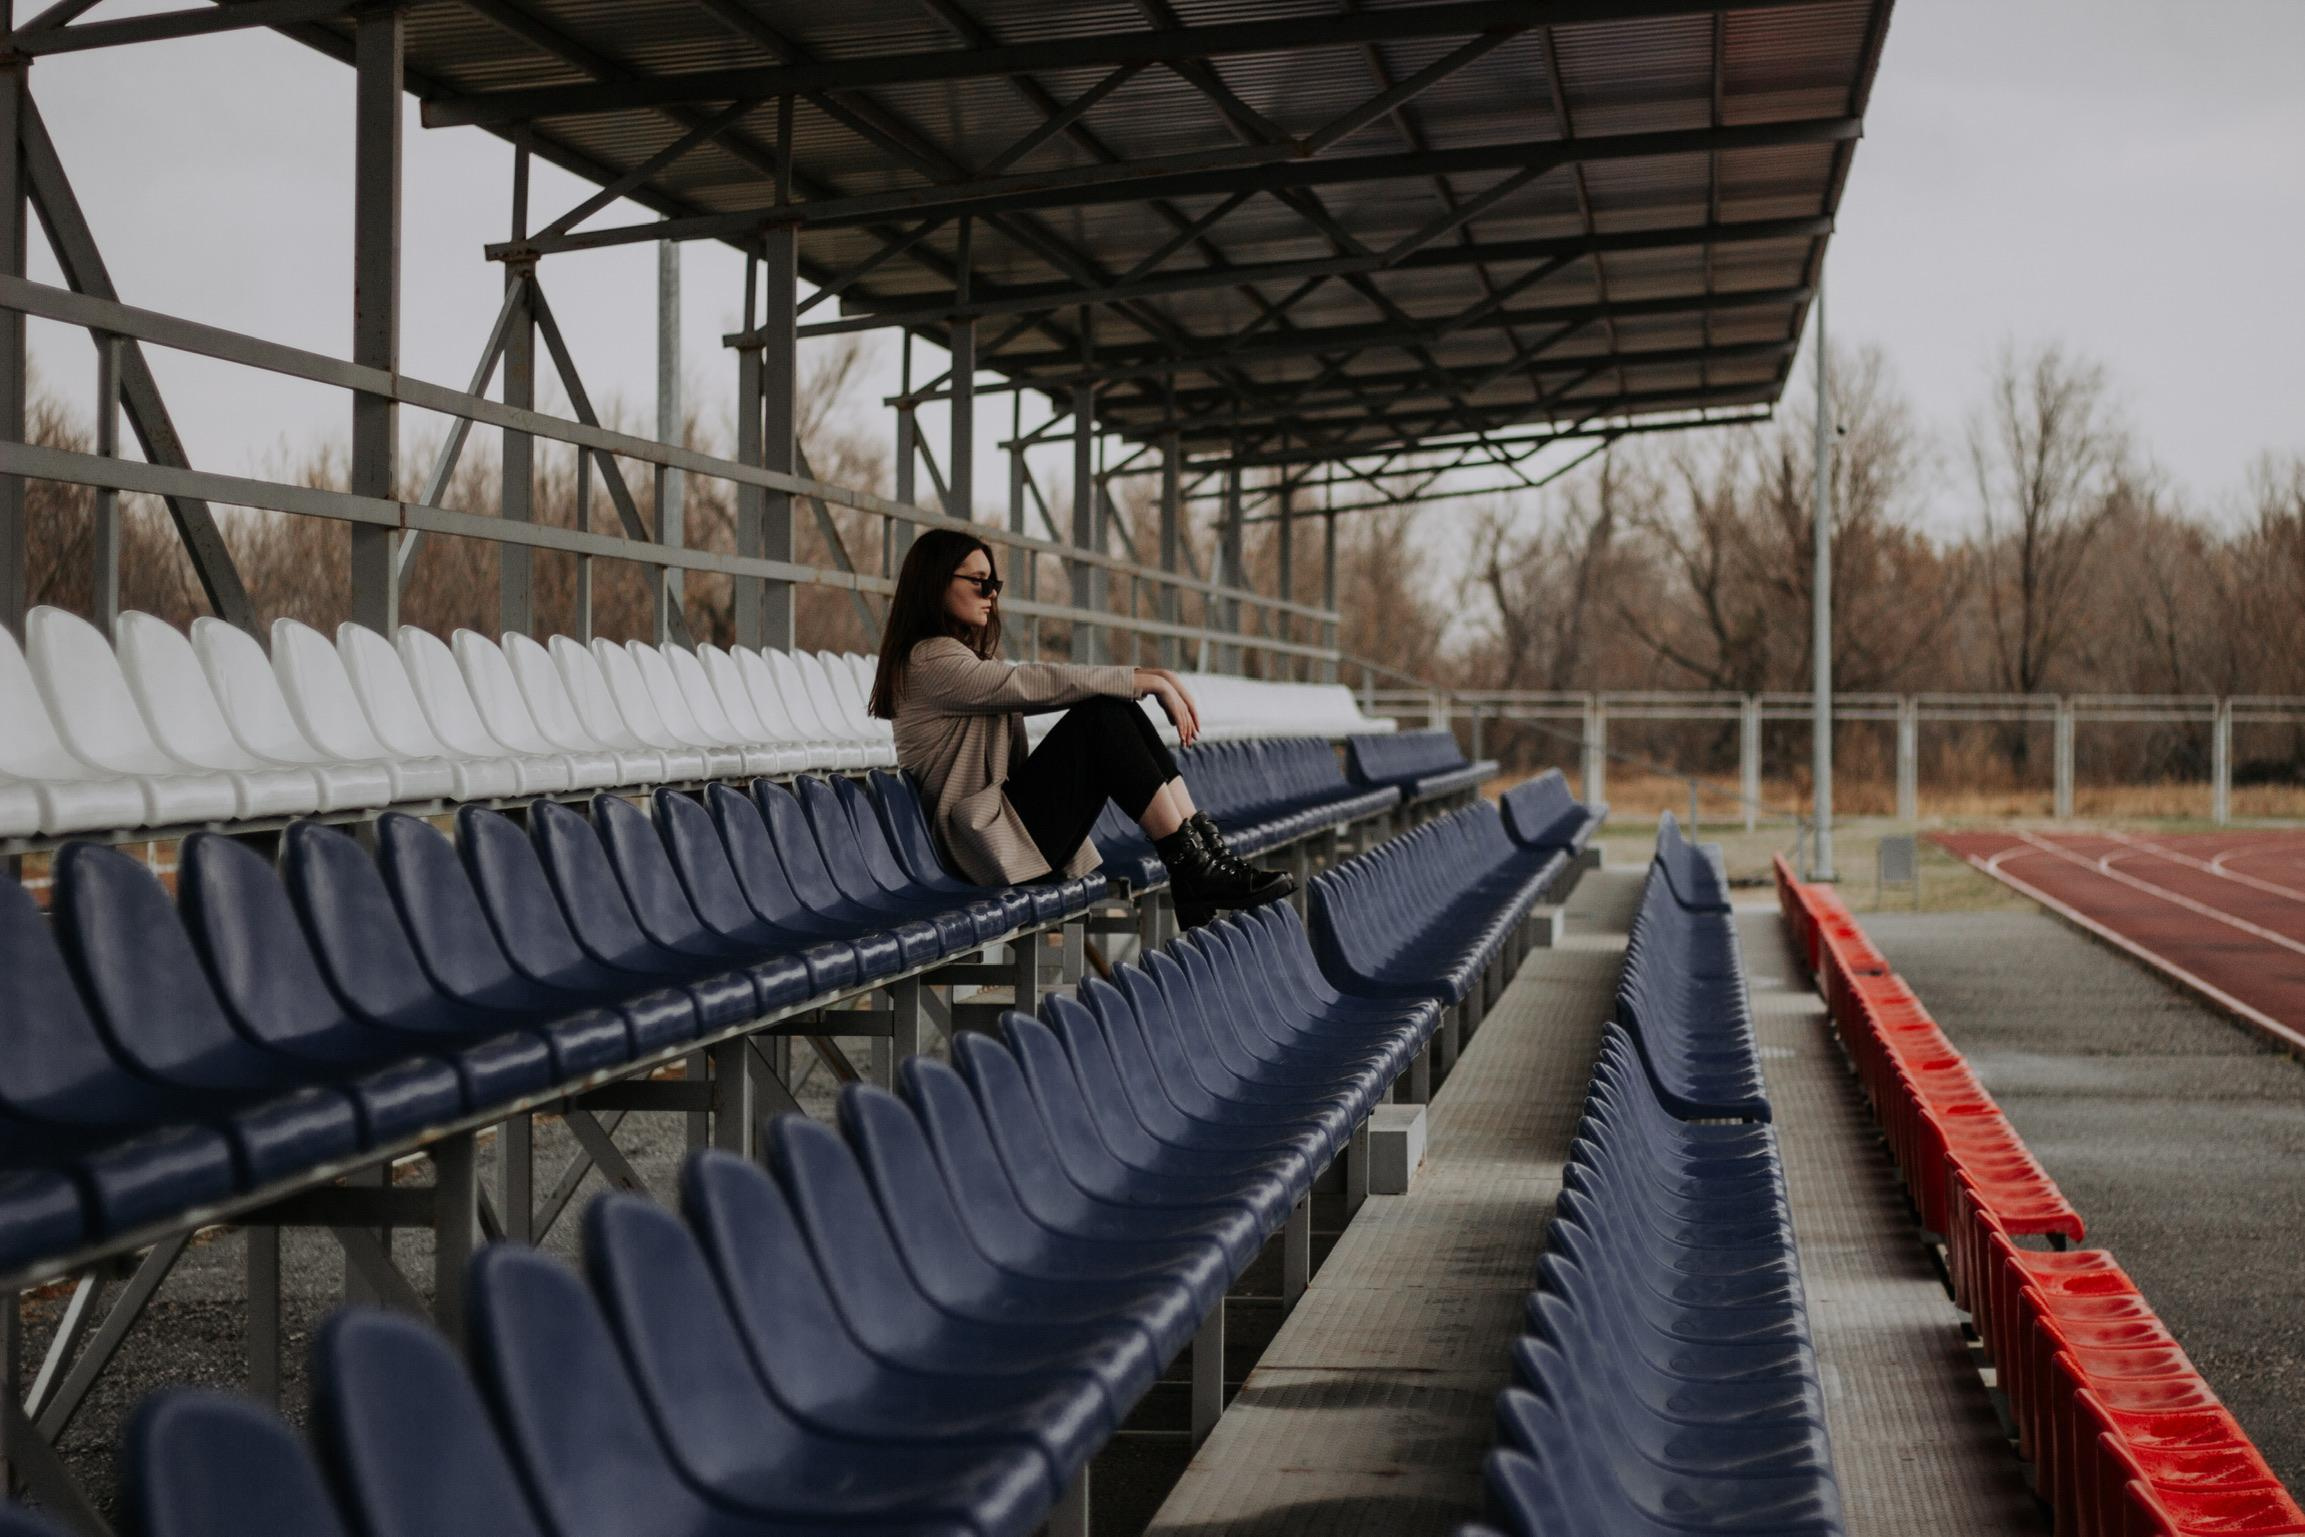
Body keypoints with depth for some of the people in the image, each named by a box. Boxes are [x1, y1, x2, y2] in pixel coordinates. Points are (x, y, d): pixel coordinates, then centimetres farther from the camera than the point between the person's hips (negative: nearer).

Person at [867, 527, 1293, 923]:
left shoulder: (971, 658, 22)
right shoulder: (933, 659, -10)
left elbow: (1046, 687, 13)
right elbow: (1042, 684, -16)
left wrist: (1154, 677, -1)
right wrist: (1151, 682, -13)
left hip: (1011, 817, 9)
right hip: (993, 842, -9)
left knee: (1118, 706, -5)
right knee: (1102, 715, -19)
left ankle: (1207, 851, -15)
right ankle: (1191, 868, -22)